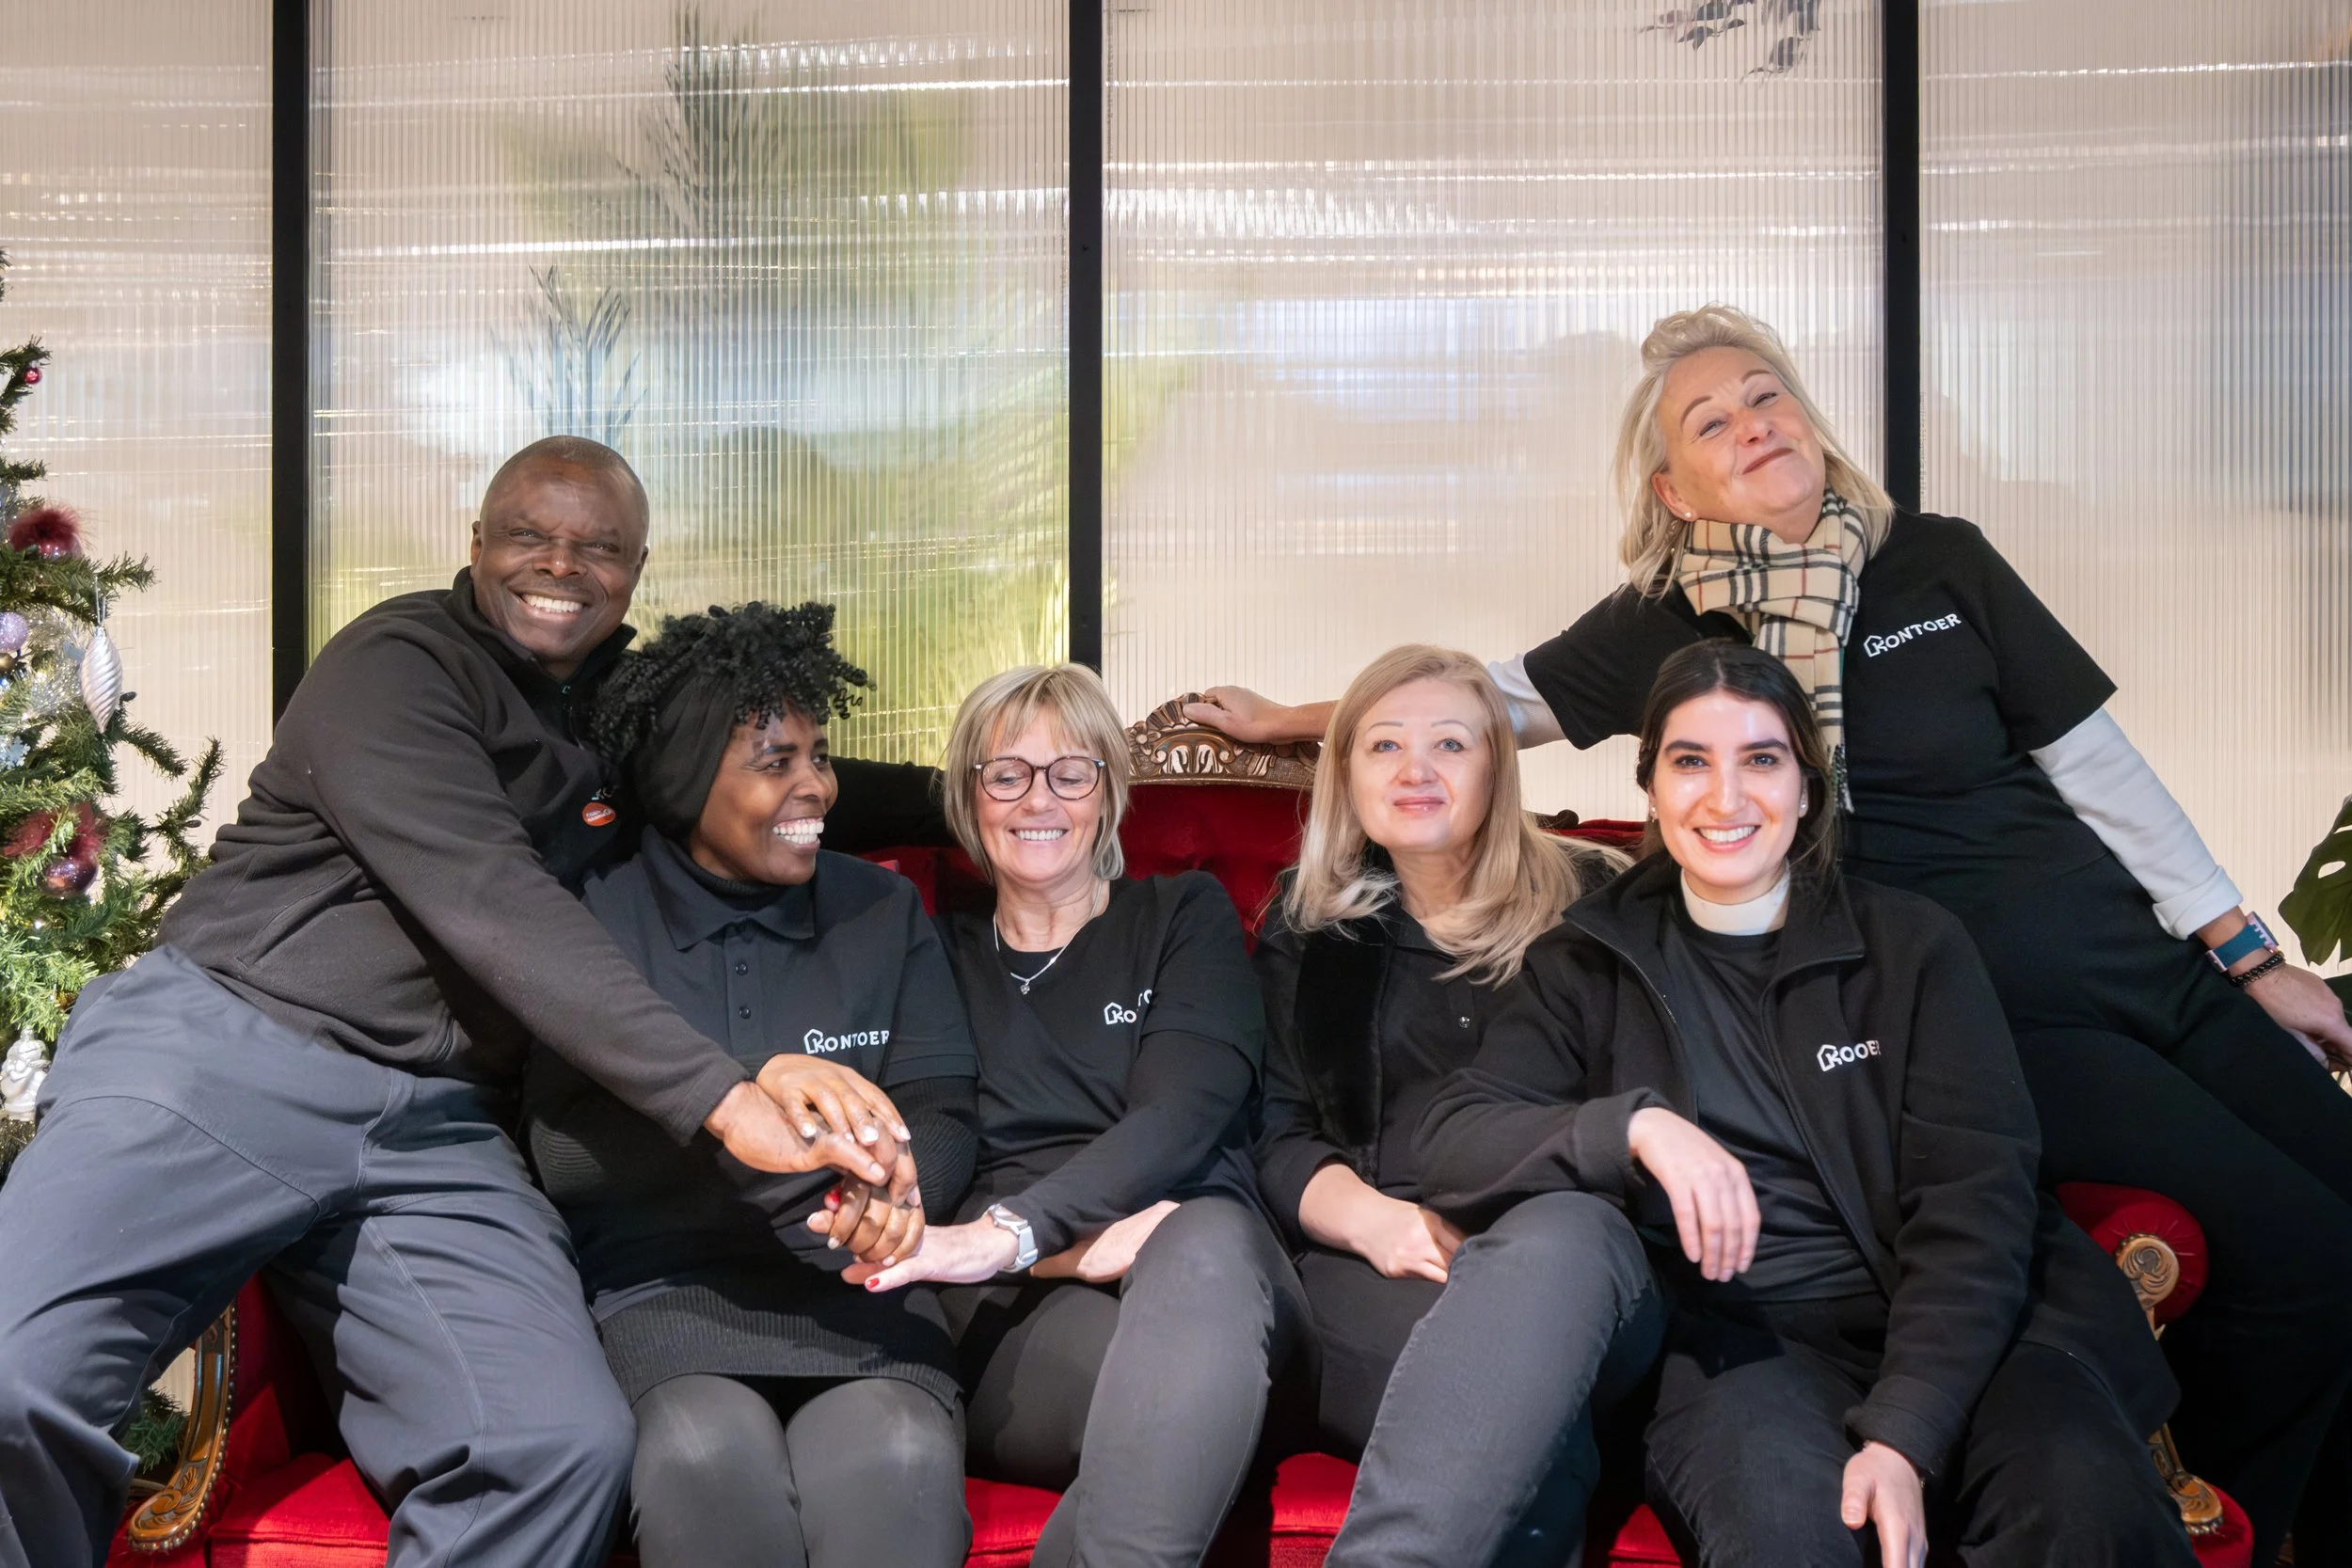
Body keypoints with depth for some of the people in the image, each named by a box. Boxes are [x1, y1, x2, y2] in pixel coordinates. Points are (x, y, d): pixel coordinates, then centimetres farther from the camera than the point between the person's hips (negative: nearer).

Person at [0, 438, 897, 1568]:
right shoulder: (400, 661, -1)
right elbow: (489, 903, -15)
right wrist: (719, 1097, -24)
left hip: (433, 1134, 4)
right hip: (220, 1052, -4)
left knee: (567, 1443, -25)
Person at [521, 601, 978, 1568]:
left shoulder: (882, 911, 14)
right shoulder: (595, 918, 5)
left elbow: (944, 1114, 8)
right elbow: (563, 1150, -6)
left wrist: (898, 1191, -17)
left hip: (852, 1281, 1)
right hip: (659, 1288, -1)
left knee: (894, 1454, -32)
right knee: (709, 1453, -35)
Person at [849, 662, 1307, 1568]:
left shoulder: (1185, 916, 18)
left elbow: (1180, 1116, -1)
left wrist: (1013, 1230, -21)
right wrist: (1074, 1246, -15)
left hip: (1203, 1254, 1)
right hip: (1015, 1302, -1)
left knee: (1203, 1243, -39)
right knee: (1179, 1372, -39)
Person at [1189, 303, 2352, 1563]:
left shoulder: (1941, 563, 4)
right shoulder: (1667, 627, -1)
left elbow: (2098, 765, 7)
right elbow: (1487, 696, 11)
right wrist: (1288, 720, 16)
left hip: (2150, 967, 4)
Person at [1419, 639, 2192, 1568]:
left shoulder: (1913, 946, 9)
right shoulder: (1590, 965, 11)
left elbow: (1975, 1198, -2)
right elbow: (1451, 1143, -2)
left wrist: (1903, 1436, -17)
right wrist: (1635, 1125, -22)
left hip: (1948, 1321, 1)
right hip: (1736, 1337, 0)